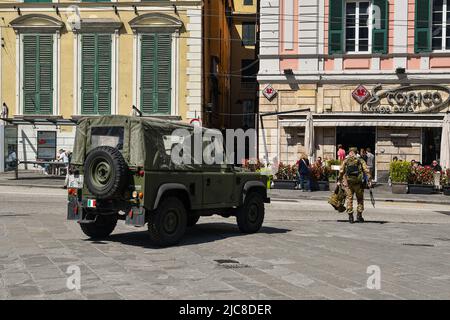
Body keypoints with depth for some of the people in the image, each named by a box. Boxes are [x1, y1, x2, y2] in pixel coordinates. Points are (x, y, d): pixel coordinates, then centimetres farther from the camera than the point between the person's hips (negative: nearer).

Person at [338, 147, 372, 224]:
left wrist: (339, 181, 4)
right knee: (360, 199, 13)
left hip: (348, 183, 0)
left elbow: (341, 172, -1)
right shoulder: (360, 161, 5)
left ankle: (350, 216, 2)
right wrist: (369, 180, -5)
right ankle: (359, 215, 9)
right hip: (358, 183, 0)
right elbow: (366, 171, -4)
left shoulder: (345, 161, 5)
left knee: (349, 199, 6)